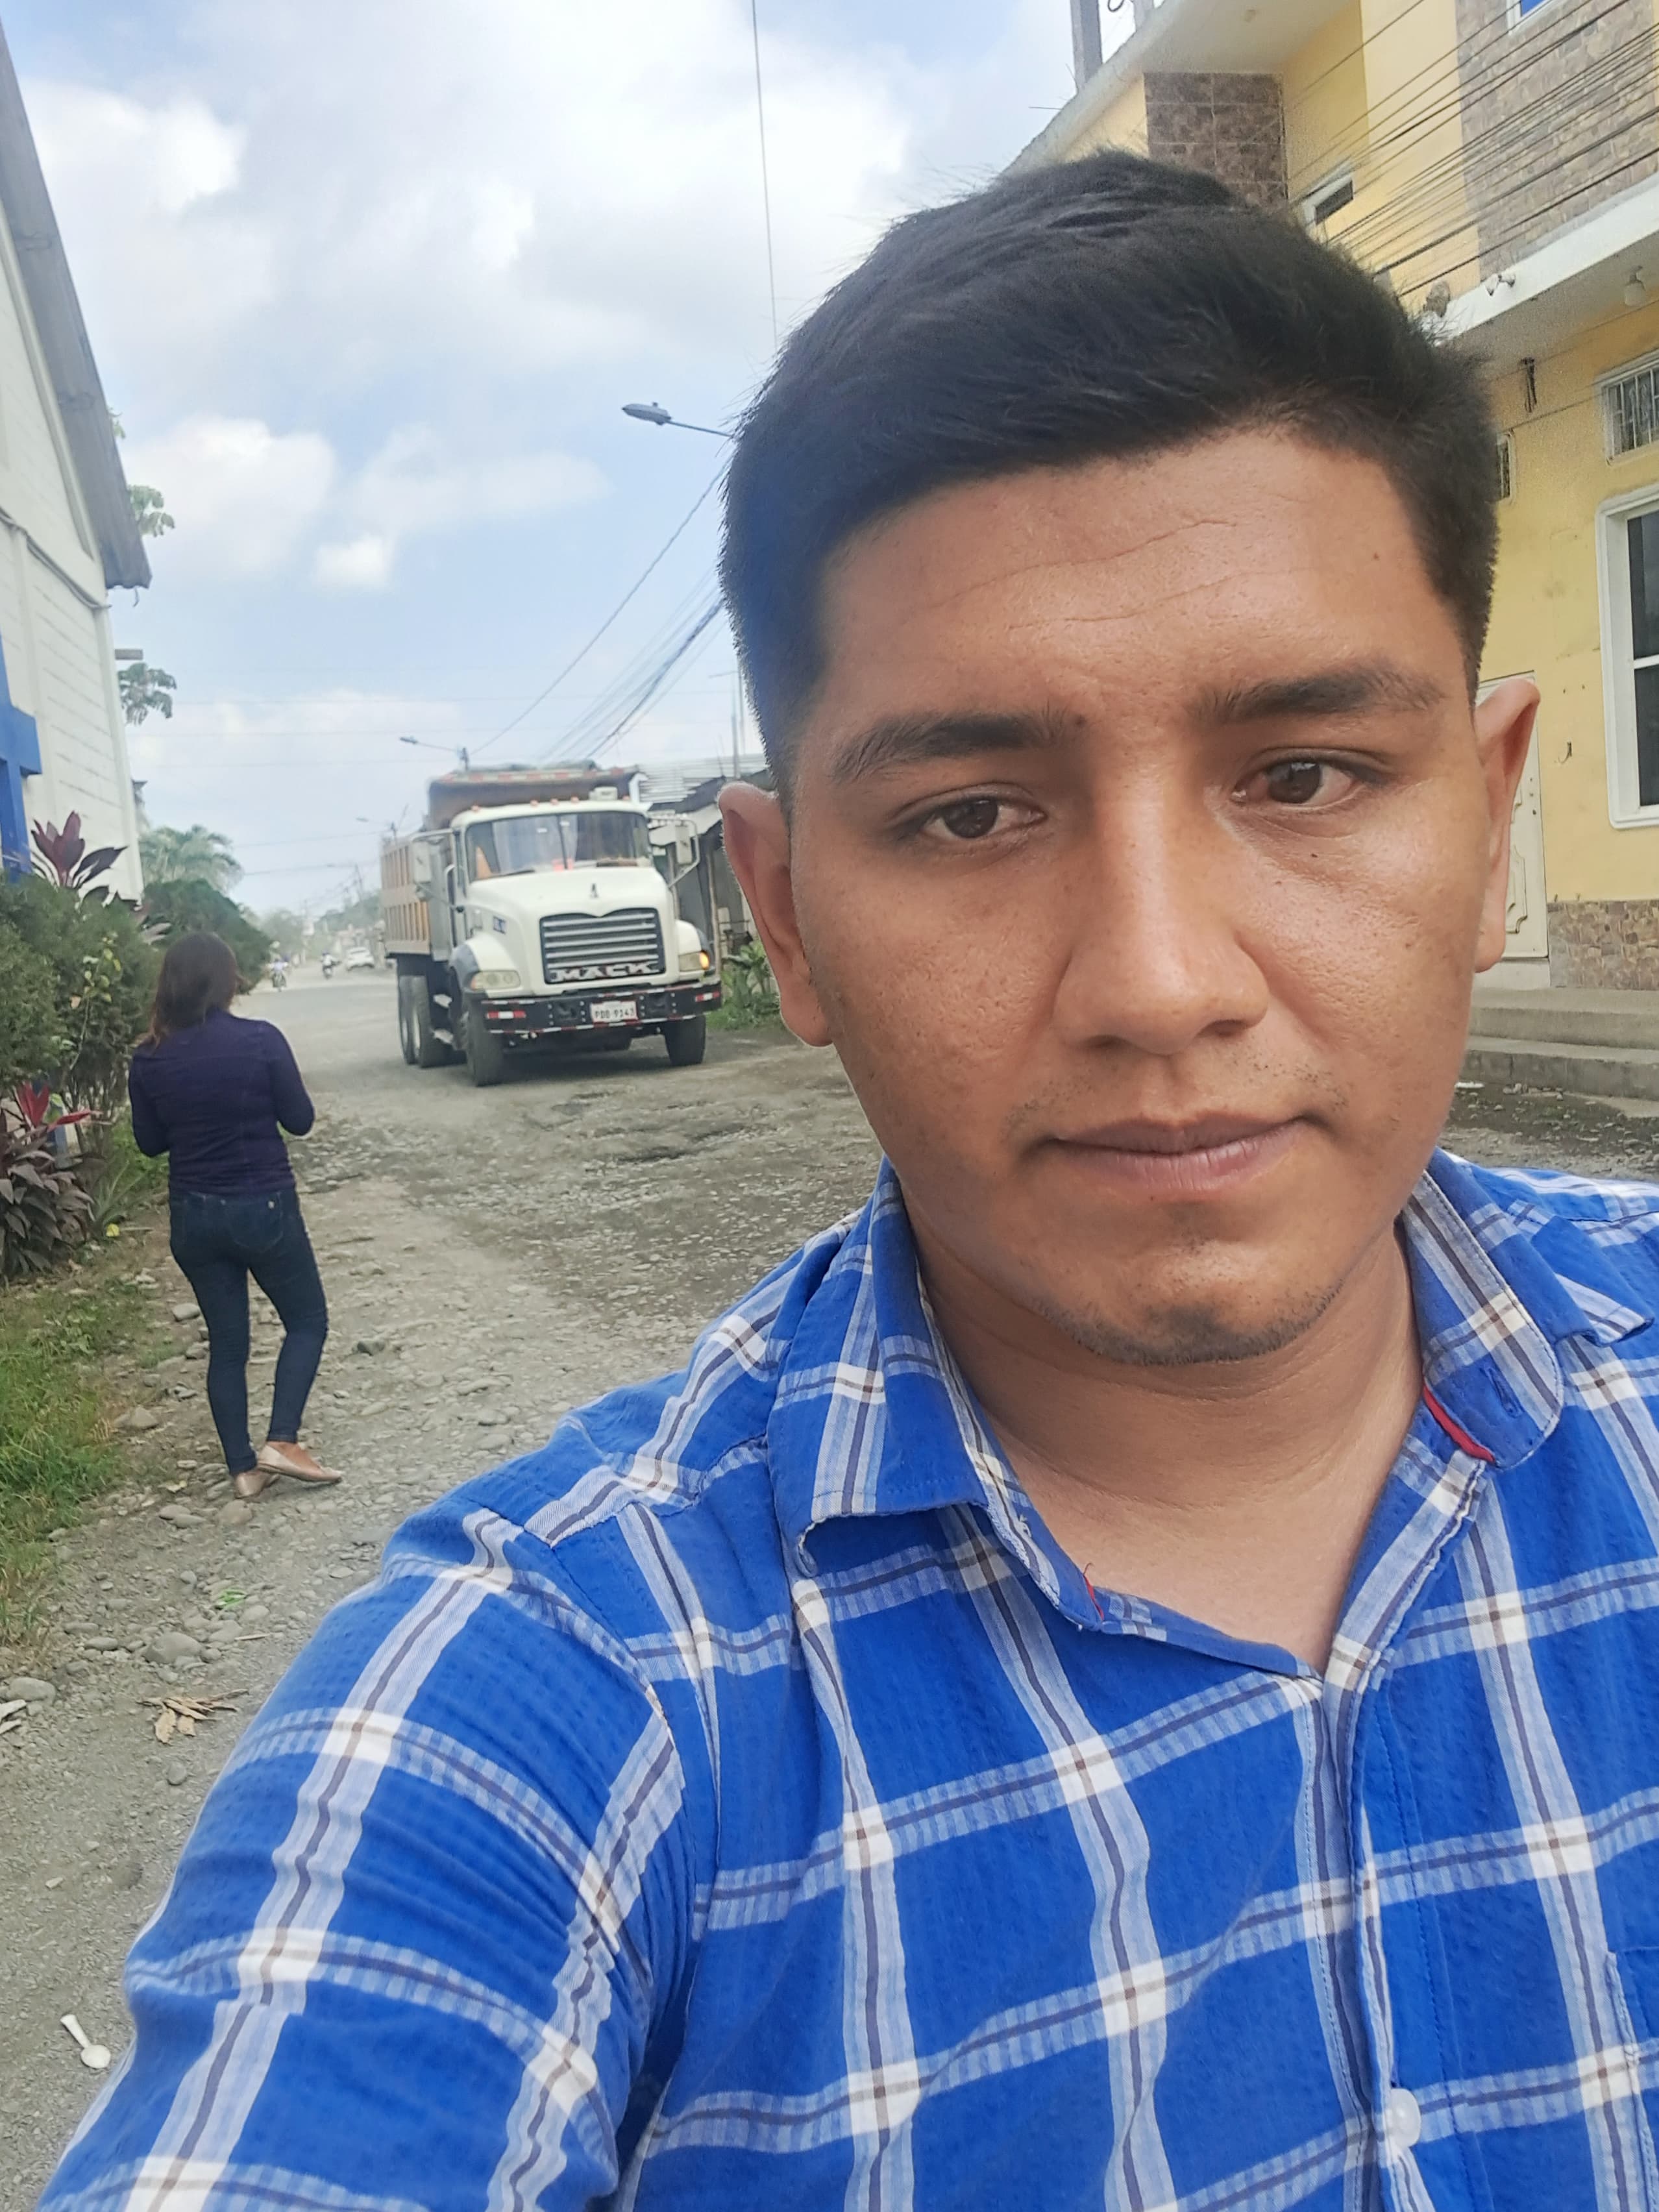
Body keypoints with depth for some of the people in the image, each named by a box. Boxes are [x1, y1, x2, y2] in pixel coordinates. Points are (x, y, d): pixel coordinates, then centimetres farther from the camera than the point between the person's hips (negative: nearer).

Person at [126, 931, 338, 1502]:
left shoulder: (149, 1059, -4)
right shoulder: (261, 1040, -15)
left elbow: (151, 1141, 6)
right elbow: (301, 1121, -6)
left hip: (193, 1216, 4)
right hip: (265, 1208, -4)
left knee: (225, 1341, 14)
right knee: (307, 1321, 13)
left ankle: (243, 1467, 17)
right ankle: (281, 1441, 0)